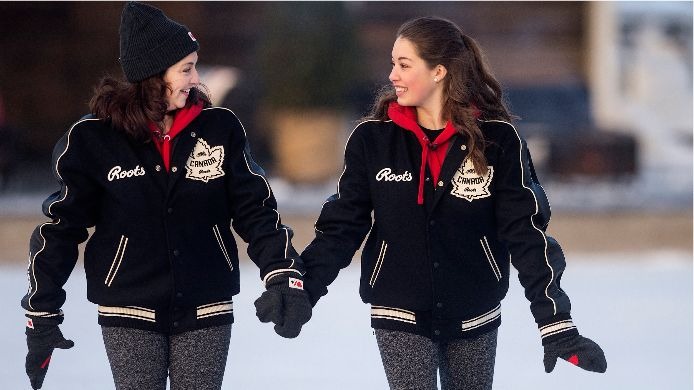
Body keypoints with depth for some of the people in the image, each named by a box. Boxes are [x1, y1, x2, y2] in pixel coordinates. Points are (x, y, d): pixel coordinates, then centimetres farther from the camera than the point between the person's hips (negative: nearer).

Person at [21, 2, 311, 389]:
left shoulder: (219, 128, -2)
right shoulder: (92, 139, -5)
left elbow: (255, 209, 2)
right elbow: (61, 227, 2)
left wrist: (283, 276, -13)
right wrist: (42, 314, 2)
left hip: (207, 312, 1)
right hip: (131, 315, -1)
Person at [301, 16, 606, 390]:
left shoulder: (496, 138, -9)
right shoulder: (373, 138, -6)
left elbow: (525, 232, -8)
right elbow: (342, 225, 0)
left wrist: (556, 323, -14)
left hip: (474, 318, 0)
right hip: (400, 317, 0)